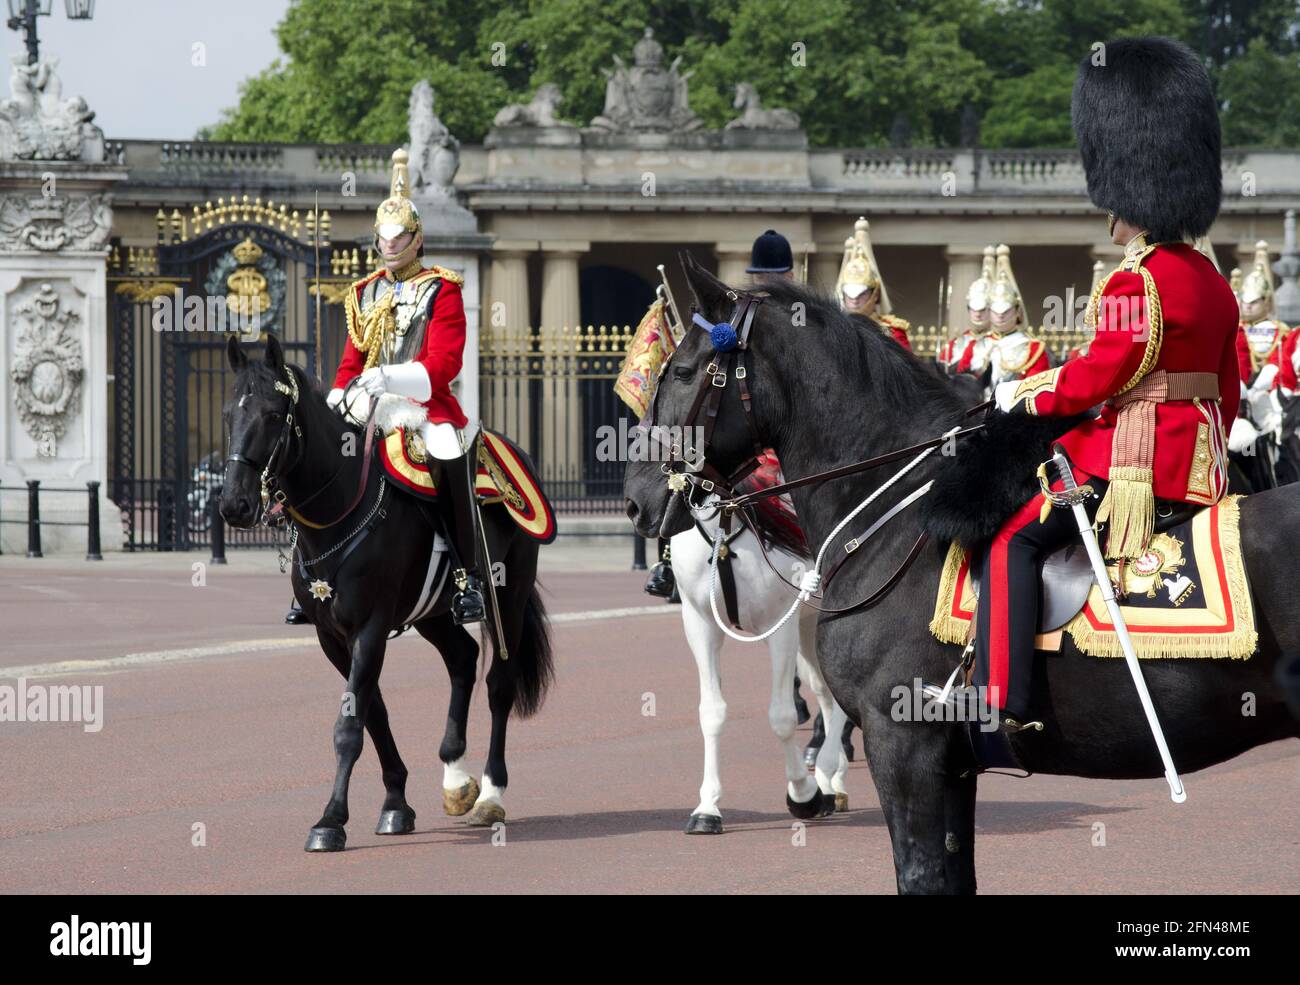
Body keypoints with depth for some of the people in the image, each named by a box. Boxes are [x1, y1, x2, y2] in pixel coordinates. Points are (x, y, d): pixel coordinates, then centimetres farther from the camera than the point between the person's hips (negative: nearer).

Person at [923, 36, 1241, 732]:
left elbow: (1099, 375, -18)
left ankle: (1001, 699, -19)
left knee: (1012, 537, -10)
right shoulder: (1214, 284, 13)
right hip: (1200, 463, 10)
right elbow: (1227, 388, 19)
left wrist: (1028, 395, -3)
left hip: (1133, 461, -10)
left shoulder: (1135, 283, -15)